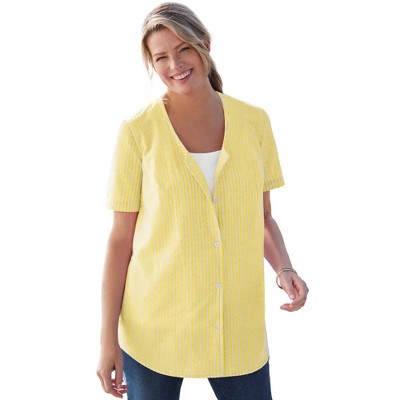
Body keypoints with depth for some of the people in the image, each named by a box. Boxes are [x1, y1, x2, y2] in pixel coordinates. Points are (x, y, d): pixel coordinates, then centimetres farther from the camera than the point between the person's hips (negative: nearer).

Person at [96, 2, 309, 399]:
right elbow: (121, 238, -4)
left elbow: (262, 218, 9)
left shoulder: (254, 121, 0)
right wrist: (108, 338, -5)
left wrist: (284, 268, -10)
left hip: (238, 327, 2)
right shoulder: (137, 132, -7)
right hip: (154, 329, -2)